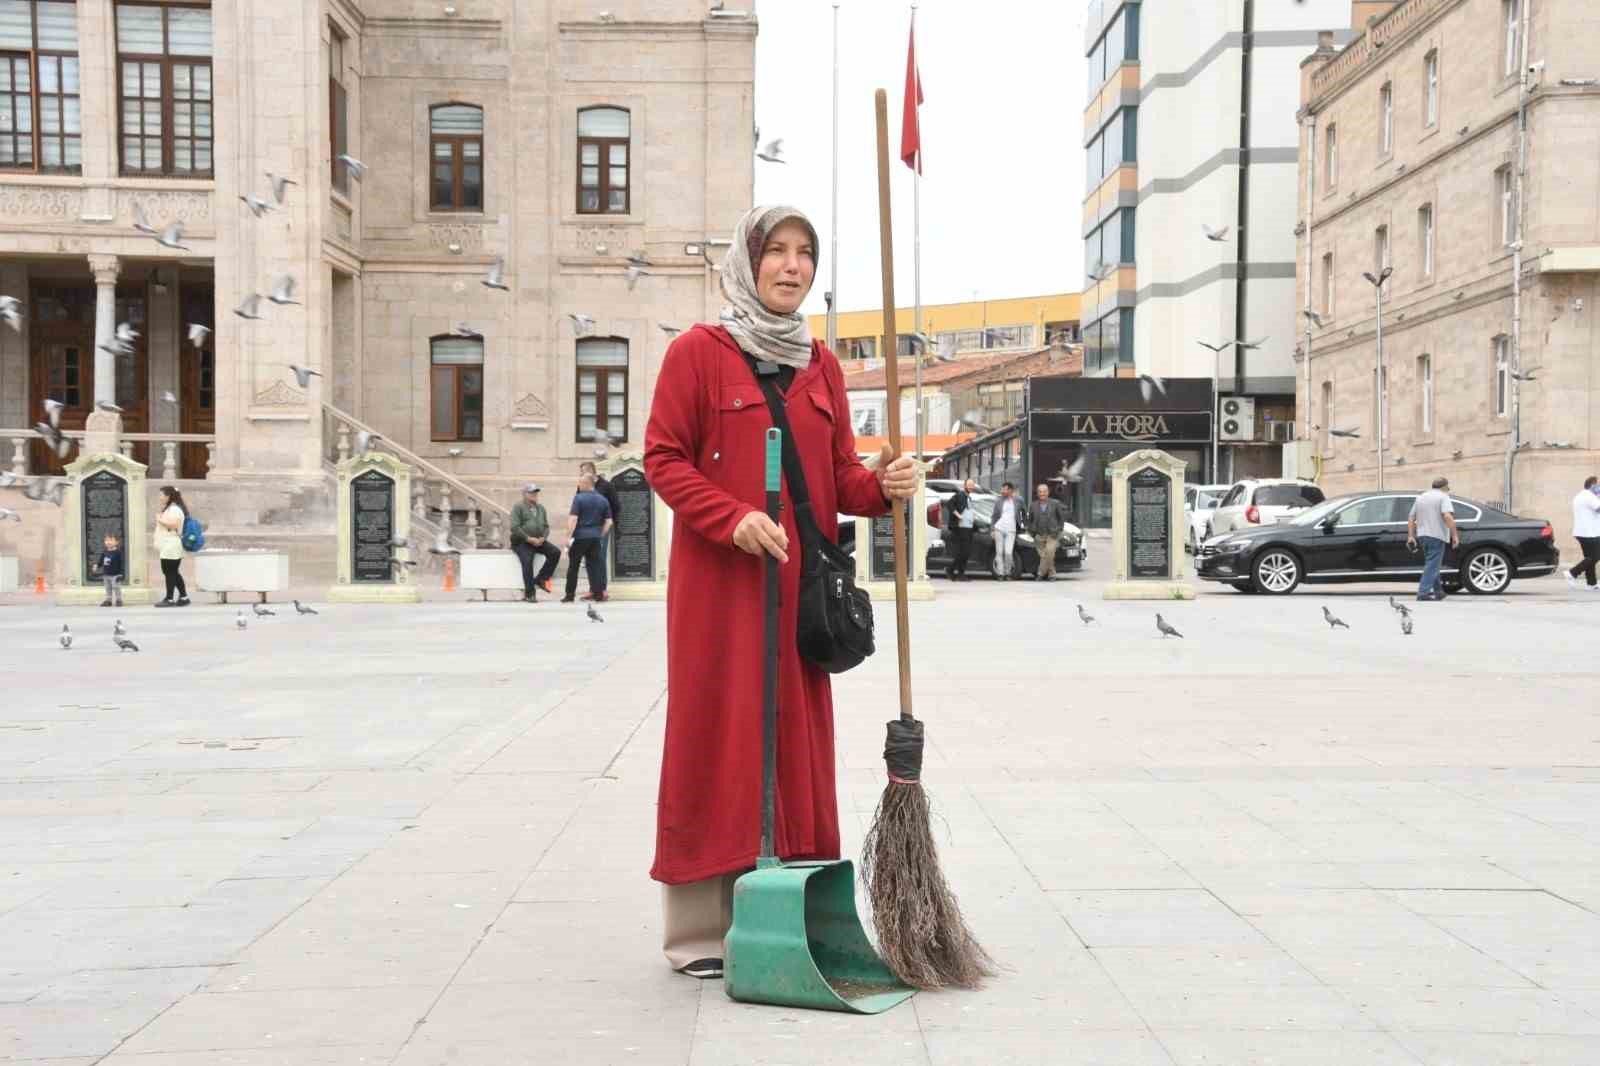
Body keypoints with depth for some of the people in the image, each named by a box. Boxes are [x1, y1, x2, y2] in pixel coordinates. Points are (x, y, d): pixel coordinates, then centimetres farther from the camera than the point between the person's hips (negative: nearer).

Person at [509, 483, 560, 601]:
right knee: (527, 560, -30)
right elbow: (514, 527, -13)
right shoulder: (518, 507, -3)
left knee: (556, 552, -16)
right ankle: (529, 593, -24)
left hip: (539, 541, 6)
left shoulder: (540, 507, 17)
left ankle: (541, 579, -5)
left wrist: (543, 538, -4)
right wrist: (529, 539, -18)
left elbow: (546, 526, 17)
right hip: (522, 542, -6)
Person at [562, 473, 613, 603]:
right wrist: (601, 535, 14)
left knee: (573, 566, 5)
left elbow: (573, 519, -15)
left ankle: (570, 595, 8)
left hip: (580, 536, -4)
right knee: (595, 565, 7)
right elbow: (608, 521, 8)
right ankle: (598, 593, 2)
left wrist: (568, 536, -12)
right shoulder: (603, 500, 8)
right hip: (595, 537, 4)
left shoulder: (579, 498, -8)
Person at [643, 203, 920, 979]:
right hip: (719, 581, -5)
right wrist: (732, 517, -18)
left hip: (801, 582, 5)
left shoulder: (820, 366, 13)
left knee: (797, 737, 7)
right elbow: (663, 458, -5)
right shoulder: (697, 352, -1)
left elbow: (839, 475, 12)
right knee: (714, 734, -3)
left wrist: (882, 486, -9)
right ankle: (697, 929, 7)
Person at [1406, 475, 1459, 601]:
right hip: (1436, 535, -7)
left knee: (1432, 564, 19)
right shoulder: (1443, 497, -4)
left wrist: (1410, 536, 14)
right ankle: (1423, 593, -14)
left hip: (1422, 535, 7)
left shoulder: (1421, 497, 17)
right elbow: (1447, 516, -20)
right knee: (1432, 565, -7)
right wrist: (1455, 535, -20)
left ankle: (1437, 591, 22)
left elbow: (1411, 519, 14)